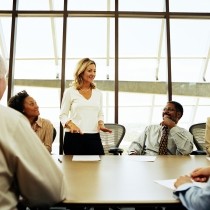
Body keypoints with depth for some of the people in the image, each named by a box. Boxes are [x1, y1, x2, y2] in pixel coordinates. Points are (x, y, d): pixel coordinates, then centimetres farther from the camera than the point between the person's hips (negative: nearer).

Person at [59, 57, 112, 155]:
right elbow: (63, 115, 3)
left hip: (94, 137, 3)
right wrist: (70, 124, -16)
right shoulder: (70, 92, 2)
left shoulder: (98, 93, 13)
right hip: (74, 137, -2)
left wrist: (101, 124, -1)